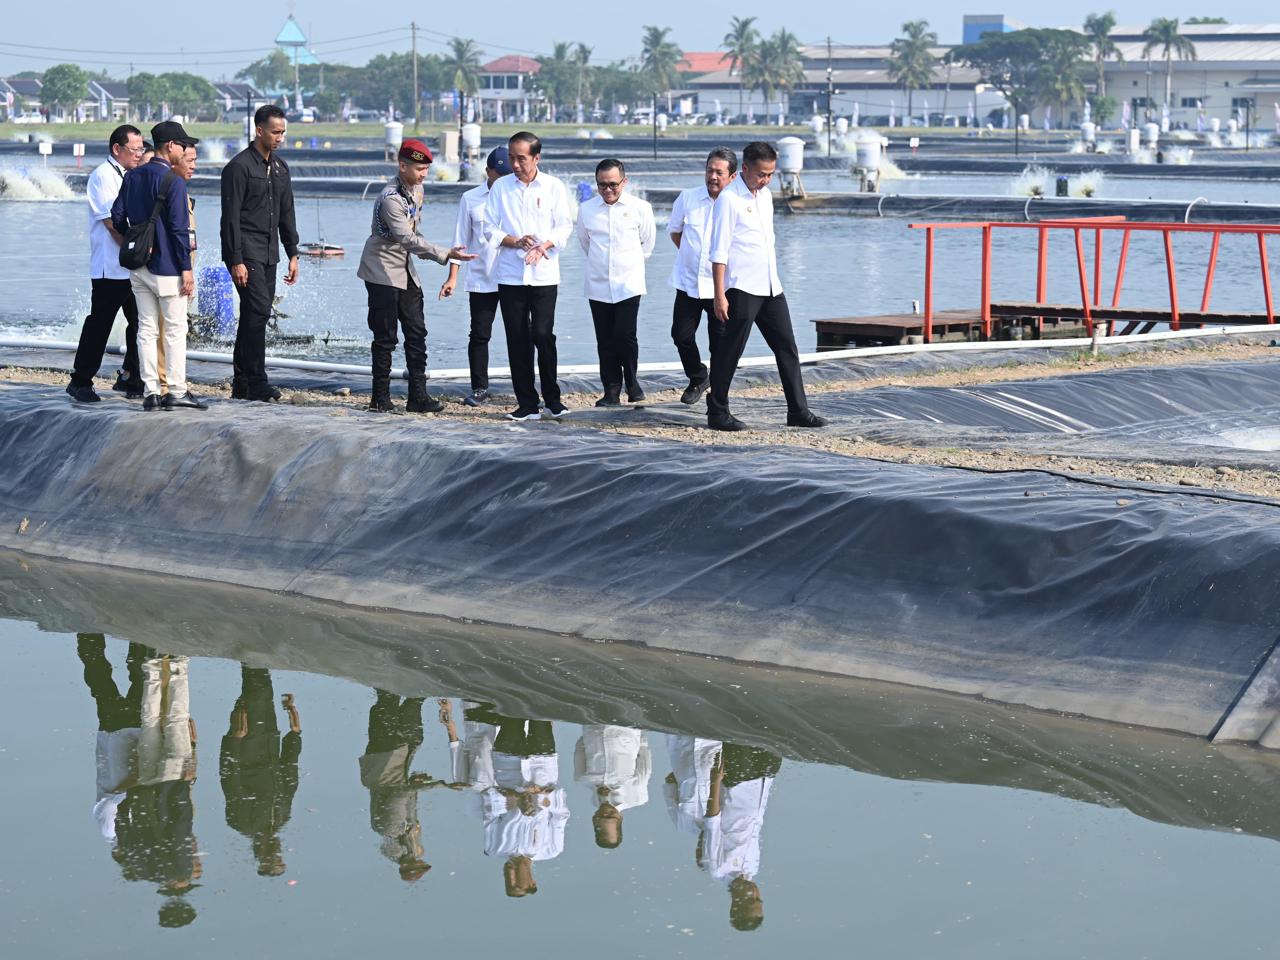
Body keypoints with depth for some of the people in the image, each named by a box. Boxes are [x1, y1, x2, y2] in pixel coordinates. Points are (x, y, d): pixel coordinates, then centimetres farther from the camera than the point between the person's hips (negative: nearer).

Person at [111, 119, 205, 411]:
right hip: (166, 267, -7)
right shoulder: (173, 181, -14)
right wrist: (186, 268, -13)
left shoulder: (132, 176, 8)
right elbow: (179, 228, -16)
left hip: (138, 266, 7)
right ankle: (176, 391, 0)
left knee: (146, 329, 8)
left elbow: (117, 217, 8)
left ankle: (150, 392, 7)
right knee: (175, 329, 1)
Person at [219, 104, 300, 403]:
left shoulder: (280, 168, 15)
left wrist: (293, 254, 14)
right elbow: (231, 217, -13)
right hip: (246, 252, -8)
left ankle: (241, 384, 13)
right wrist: (236, 261, -18)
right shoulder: (239, 166, -10)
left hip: (269, 254, 8)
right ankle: (257, 384, -15)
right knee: (258, 311, -15)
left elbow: (286, 214, 20)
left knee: (253, 315, 9)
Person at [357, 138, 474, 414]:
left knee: (417, 333, 4)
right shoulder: (391, 199, -24)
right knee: (385, 337, -5)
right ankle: (380, 398, 3)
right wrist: (446, 254, -36)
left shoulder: (417, 190, 4)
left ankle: (418, 396, 5)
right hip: (383, 272, -8)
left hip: (406, 271, 8)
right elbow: (408, 239, -32)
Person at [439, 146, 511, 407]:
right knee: (479, 335, 2)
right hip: (481, 279, 0)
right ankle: (479, 388, 13)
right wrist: (453, 278, 3)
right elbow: (461, 240, 7)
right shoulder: (470, 199, 5)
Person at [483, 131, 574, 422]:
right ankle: (527, 403, 7)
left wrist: (543, 246, -15)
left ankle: (552, 399, 5)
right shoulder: (500, 187, 6)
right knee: (518, 340, 1)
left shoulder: (554, 187, 3)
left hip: (544, 274, -2)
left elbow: (565, 226, 2)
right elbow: (490, 228, 5)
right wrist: (515, 241, -13)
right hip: (510, 275, 2)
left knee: (543, 335, -9)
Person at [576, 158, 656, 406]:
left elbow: (647, 243, 12)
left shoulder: (640, 208, -2)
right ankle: (611, 392, 11)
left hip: (629, 284, -2)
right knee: (605, 341, 3)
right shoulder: (586, 209, 4)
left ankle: (631, 381, 11)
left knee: (625, 336, -12)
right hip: (598, 286, 2)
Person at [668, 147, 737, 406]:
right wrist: (692, 253, 11)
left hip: (721, 285, -3)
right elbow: (674, 231, 17)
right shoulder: (688, 198, 1)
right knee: (681, 335, 2)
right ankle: (698, 379, 27)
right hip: (688, 282, 3)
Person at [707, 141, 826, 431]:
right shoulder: (729, 199, -11)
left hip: (770, 287, 8)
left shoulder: (765, 196, 14)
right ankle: (717, 413, 7)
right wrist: (719, 295, -18)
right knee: (729, 352, -2)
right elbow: (719, 251, -14)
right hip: (742, 288, -8)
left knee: (787, 348, 7)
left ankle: (798, 410, 12)